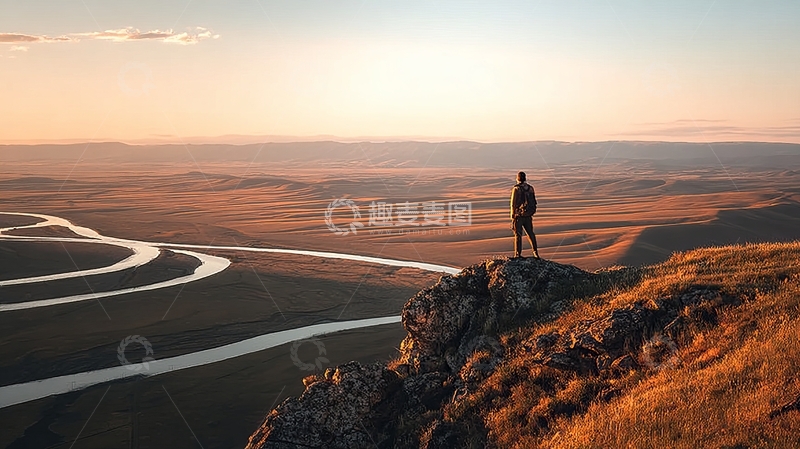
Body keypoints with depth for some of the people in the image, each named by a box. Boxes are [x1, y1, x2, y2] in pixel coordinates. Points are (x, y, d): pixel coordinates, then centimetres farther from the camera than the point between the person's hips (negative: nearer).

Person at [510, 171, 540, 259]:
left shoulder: (516, 189, -12)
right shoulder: (530, 188, 4)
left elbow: (513, 203, -12)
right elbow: (534, 202, 9)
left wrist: (512, 215, -5)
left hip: (518, 215, -5)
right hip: (528, 215, 5)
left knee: (518, 235, 1)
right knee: (530, 233, 14)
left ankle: (518, 254, 0)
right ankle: (535, 252, 13)